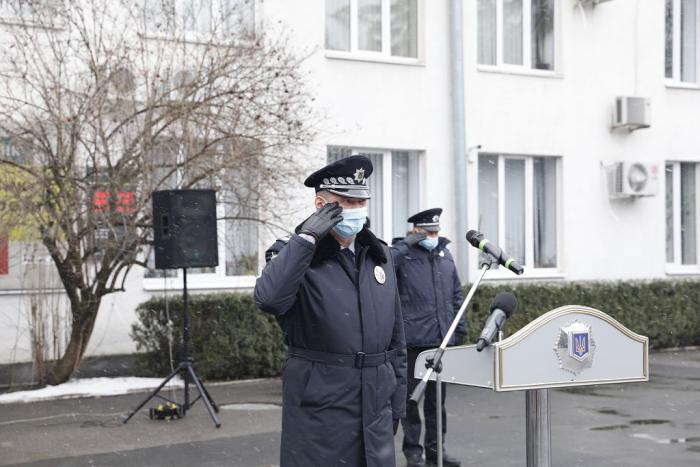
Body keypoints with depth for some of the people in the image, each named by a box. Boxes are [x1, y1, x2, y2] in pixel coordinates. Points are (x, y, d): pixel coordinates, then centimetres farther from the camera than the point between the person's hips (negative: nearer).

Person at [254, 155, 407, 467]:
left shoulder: (380, 256, 11)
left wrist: (397, 403, 15)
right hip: (318, 414, -5)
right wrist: (306, 238, -22)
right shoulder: (294, 255, -5)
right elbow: (269, 299, -28)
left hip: (375, 414, 5)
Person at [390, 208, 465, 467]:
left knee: (437, 397, 13)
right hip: (413, 339, -5)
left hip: (442, 338, 5)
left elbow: (456, 293, 19)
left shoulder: (445, 254, 13)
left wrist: (460, 327, 14)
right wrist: (406, 243, -20)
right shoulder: (403, 254, -4)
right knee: (411, 396, 4)